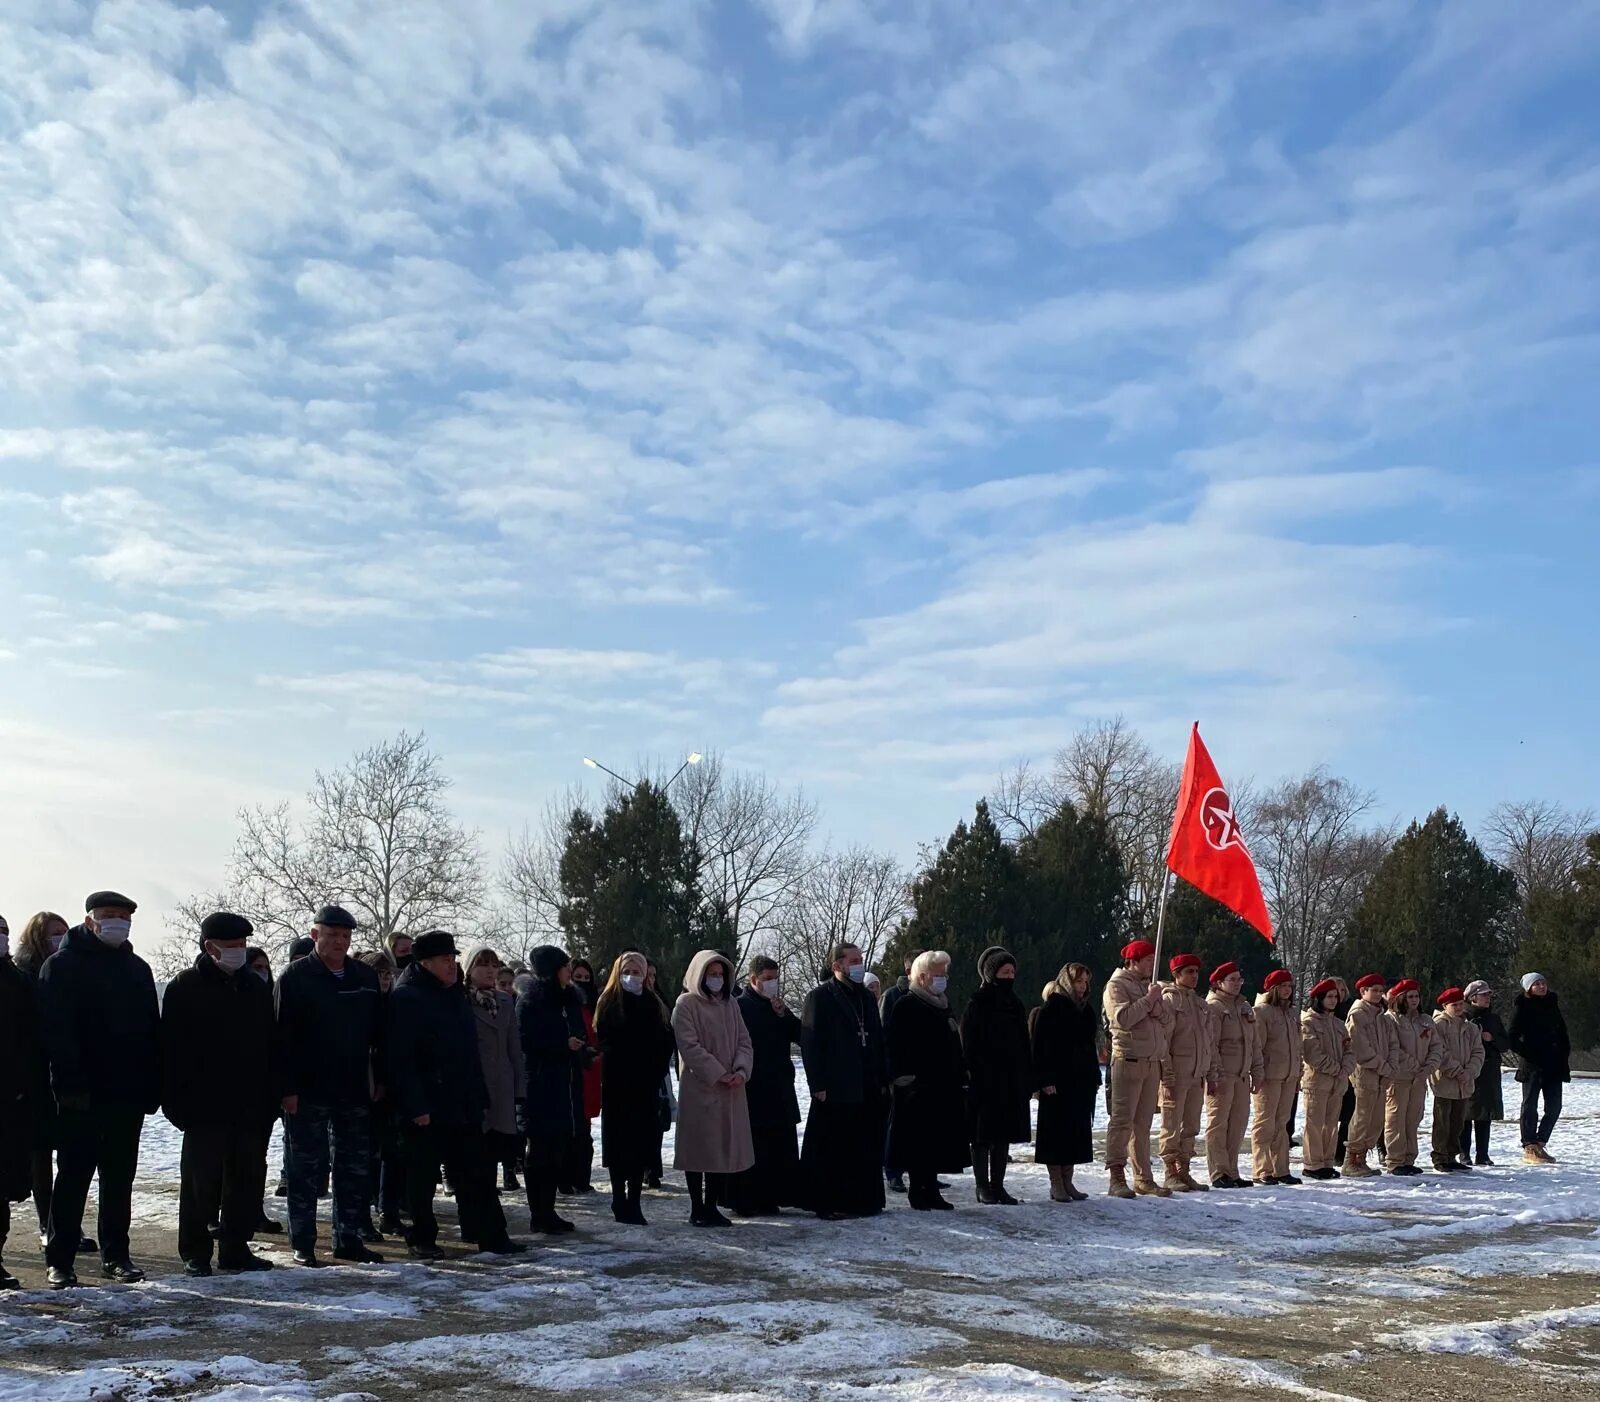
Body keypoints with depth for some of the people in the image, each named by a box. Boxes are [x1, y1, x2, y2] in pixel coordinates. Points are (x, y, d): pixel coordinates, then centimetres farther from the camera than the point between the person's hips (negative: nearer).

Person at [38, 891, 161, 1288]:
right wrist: (70, 1083, -19)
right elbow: (57, 1030, -11)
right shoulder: (62, 965, -2)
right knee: (73, 1177, 0)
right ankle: (59, 1261, 6)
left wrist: (151, 1087, 6)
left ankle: (115, 1255, 17)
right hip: (81, 1096, -5)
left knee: (120, 1178, 10)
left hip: (128, 1094, 5)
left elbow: (152, 1031, 14)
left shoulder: (137, 969, 15)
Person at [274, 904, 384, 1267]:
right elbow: (283, 1036, -10)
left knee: (356, 1169, 9)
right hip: (308, 1092, -5)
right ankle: (303, 1245, 10)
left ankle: (349, 1239, 19)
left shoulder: (365, 977, 9)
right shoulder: (295, 977, -6)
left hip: (355, 1091, 5)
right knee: (307, 1169, 1)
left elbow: (378, 1034, 13)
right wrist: (288, 1088, -15)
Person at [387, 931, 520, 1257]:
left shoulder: (455, 997, 16)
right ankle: (422, 1239, 15)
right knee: (423, 1177, 3)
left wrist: (480, 1098, 17)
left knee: (477, 1173, 8)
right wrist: (415, 1106, -22)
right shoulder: (406, 999, -11)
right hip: (425, 1111, -8)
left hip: (464, 1108, 8)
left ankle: (491, 1235, 12)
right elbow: (399, 1060, -18)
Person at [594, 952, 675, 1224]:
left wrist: (656, 1073, -7)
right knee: (618, 1140, 0)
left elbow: (666, 1041, 6)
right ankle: (621, 1200, 6)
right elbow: (603, 1040, -5)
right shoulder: (608, 1003, 3)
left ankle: (633, 1202, 6)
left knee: (642, 1141, 1)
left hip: (645, 1084, 2)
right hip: (616, 1085, -2)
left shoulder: (653, 1004, 10)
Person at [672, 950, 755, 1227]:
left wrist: (741, 1071, -8)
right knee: (699, 1147, -2)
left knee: (723, 1147, 6)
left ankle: (711, 1206, 14)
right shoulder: (686, 1004, -5)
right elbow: (689, 1046, -11)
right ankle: (697, 1208, 7)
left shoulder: (730, 1003, 13)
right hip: (699, 1088, -5)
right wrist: (717, 1074, -15)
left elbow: (744, 1041, 10)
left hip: (730, 1089, 5)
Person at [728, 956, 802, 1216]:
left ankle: (770, 1199, 13)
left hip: (779, 1090, 7)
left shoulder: (778, 1006, 17)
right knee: (752, 1148, -6)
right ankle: (745, 1201, -1)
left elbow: (801, 1036, 8)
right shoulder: (740, 1007, -5)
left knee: (779, 1145, 7)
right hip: (752, 1089, -7)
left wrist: (784, 1015, -4)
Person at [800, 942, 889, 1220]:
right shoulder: (820, 997, -3)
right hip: (835, 1090, -6)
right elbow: (810, 1043, -9)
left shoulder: (866, 998, 19)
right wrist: (818, 1085, -15)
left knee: (866, 1149, 7)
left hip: (868, 1090, 7)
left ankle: (864, 1199, 15)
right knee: (831, 1151, -3)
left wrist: (882, 1080, 14)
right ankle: (828, 1204, 3)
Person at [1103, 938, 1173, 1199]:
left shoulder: (1149, 986, 18)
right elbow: (1123, 1018, -18)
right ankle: (1117, 1179, -9)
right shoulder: (1117, 985, -4)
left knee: (1143, 1123, 11)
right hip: (1128, 1060, -7)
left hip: (1152, 1062, 7)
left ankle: (1143, 1178, 14)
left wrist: (1157, 1005, -8)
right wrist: (1148, 1000, -13)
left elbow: (1168, 1020, 11)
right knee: (1122, 1121, -9)